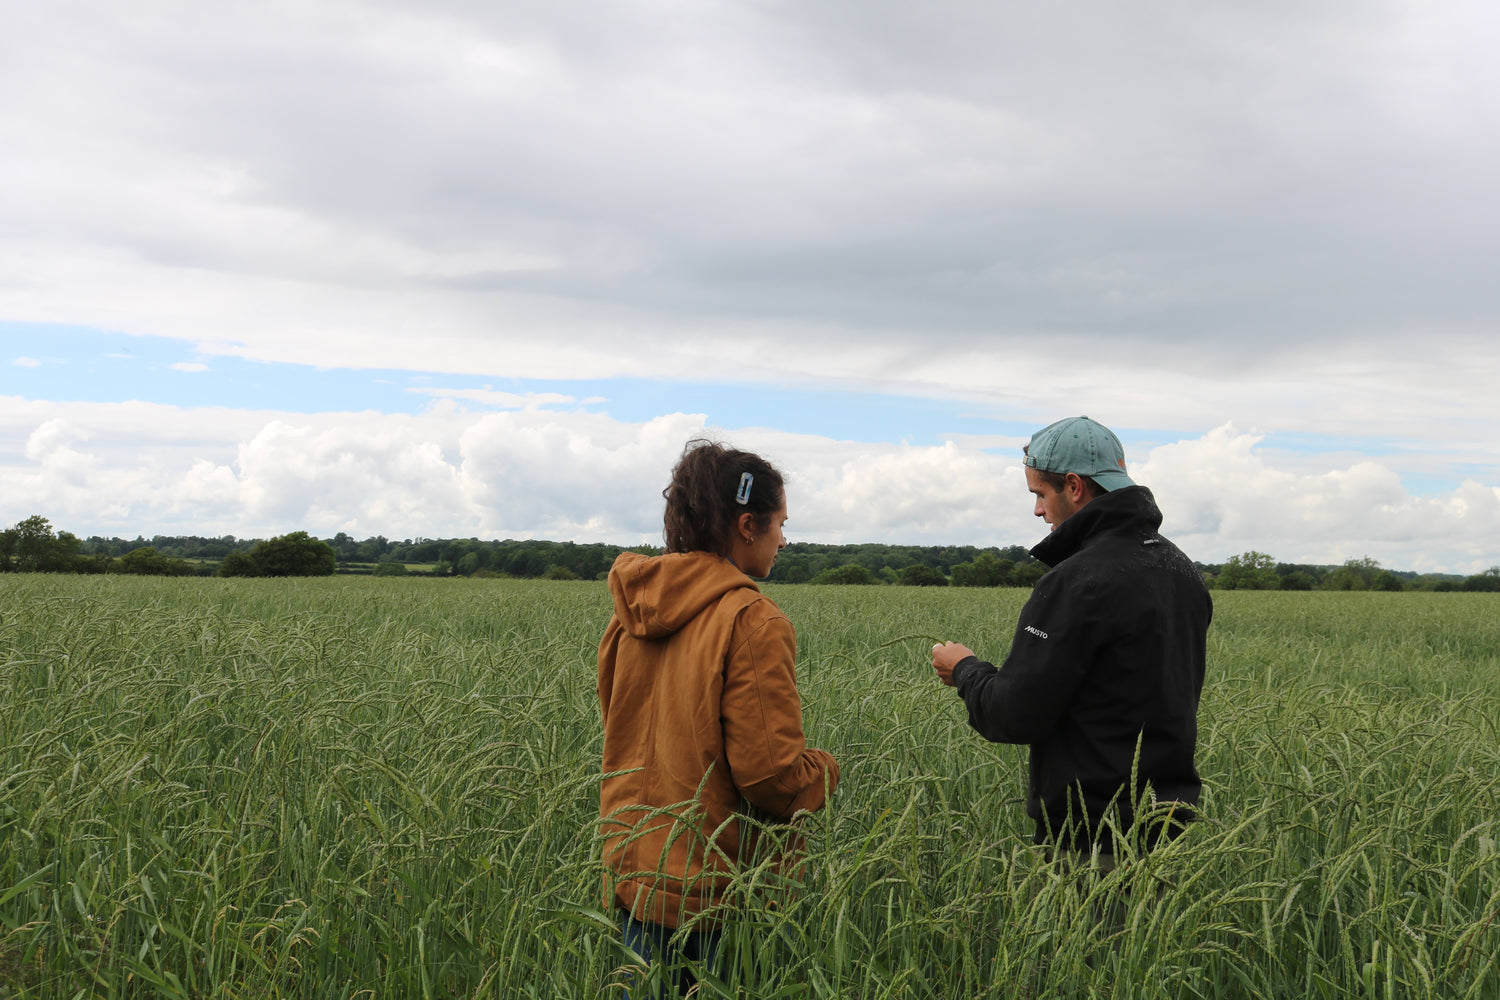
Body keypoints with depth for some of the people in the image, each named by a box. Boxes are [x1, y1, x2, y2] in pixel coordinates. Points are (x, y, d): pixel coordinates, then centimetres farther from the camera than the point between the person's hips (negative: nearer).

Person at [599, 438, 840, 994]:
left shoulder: (634, 615, 4)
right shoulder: (753, 622, -18)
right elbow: (770, 771, -19)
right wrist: (825, 771, 1)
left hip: (634, 876, 7)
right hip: (717, 885, -7)